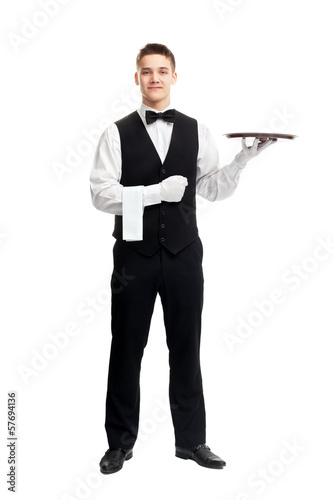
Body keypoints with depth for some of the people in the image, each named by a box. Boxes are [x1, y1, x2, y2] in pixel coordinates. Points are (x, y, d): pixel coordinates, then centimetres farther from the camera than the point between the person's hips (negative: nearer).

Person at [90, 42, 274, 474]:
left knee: (186, 349, 11)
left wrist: (245, 156, -8)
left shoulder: (195, 131, 7)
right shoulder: (118, 133, -1)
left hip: (183, 255, 2)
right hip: (134, 256, -2)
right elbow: (101, 193, -9)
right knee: (127, 350, 8)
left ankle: (191, 440, 26)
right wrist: (156, 192, -19)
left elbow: (214, 189, 6)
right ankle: (120, 442, 24)